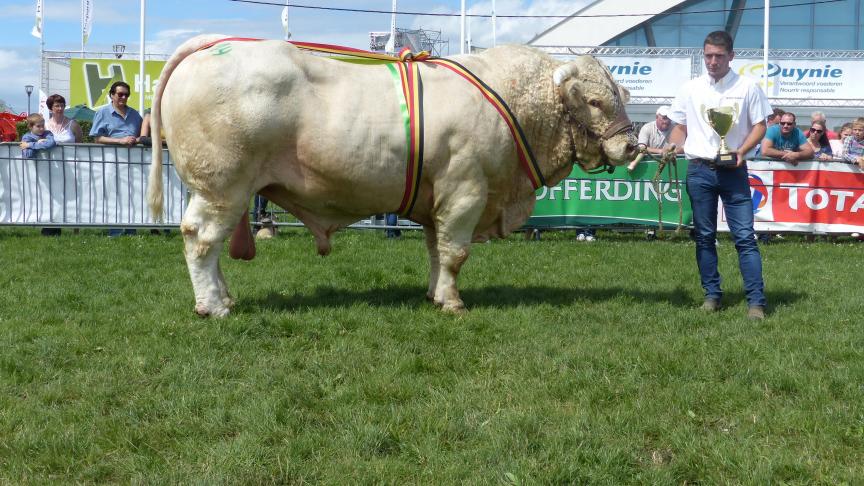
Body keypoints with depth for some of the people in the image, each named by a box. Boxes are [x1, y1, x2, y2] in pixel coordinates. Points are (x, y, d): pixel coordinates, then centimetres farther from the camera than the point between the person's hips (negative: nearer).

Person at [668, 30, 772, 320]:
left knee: (745, 236, -7)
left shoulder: (747, 88, 2)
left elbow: (759, 126, 3)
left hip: (733, 172, -2)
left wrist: (742, 151, -13)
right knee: (704, 236, 7)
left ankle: (756, 301, -7)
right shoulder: (691, 89, 8)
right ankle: (712, 295, 17)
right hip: (699, 171, 3)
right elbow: (680, 127, 14)